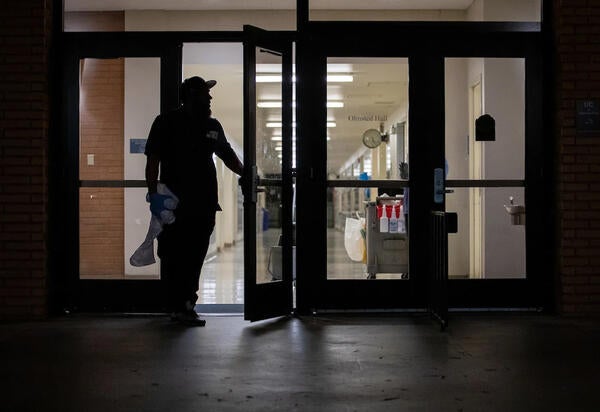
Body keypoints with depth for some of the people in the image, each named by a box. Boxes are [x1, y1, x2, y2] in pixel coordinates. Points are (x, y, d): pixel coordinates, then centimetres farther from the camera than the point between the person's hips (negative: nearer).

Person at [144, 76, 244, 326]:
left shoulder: (212, 126, 18)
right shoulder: (167, 122, 1)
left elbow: (227, 155, 28)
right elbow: (153, 160, -4)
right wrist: (153, 193, -13)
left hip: (204, 203, 5)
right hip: (174, 203, -5)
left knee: (196, 257, 6)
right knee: (174, 257, -3)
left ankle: (186, 305, 15)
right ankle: (179, 306, 2)